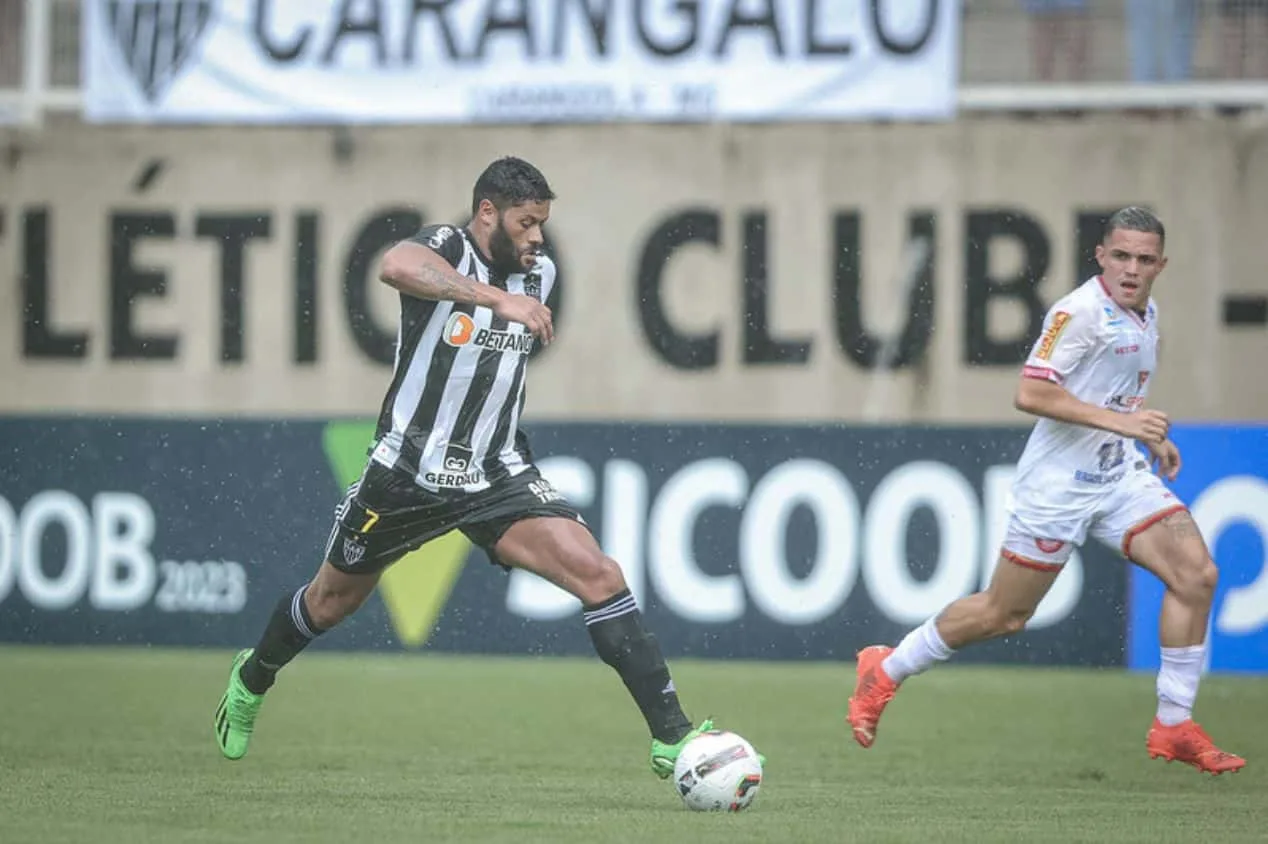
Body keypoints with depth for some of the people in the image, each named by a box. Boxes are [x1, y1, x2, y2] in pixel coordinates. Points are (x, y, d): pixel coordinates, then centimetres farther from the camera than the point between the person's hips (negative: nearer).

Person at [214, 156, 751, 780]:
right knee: (333, 600, 18)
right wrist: (499, 299, -53)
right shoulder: (445, 247, -18)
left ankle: (671, 737, -18)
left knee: (597, 575, -18)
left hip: (497, 476, 3)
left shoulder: (540, 273, 2)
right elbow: (396, 266, -45)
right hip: (407, 470, -3)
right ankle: (252, 678, 51)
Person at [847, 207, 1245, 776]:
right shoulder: (1080, 311, -17)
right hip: (1059, 482, -7)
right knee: (1003, 615, 2)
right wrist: (1115, 421, -27)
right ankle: (885, 671, 24)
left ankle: (1173, 727, -3)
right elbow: (1031, 393, -25)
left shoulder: (1146, 314, 11)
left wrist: (1151, 438, 17)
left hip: (1119, 474, 7)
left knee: (1196, 573, -11)